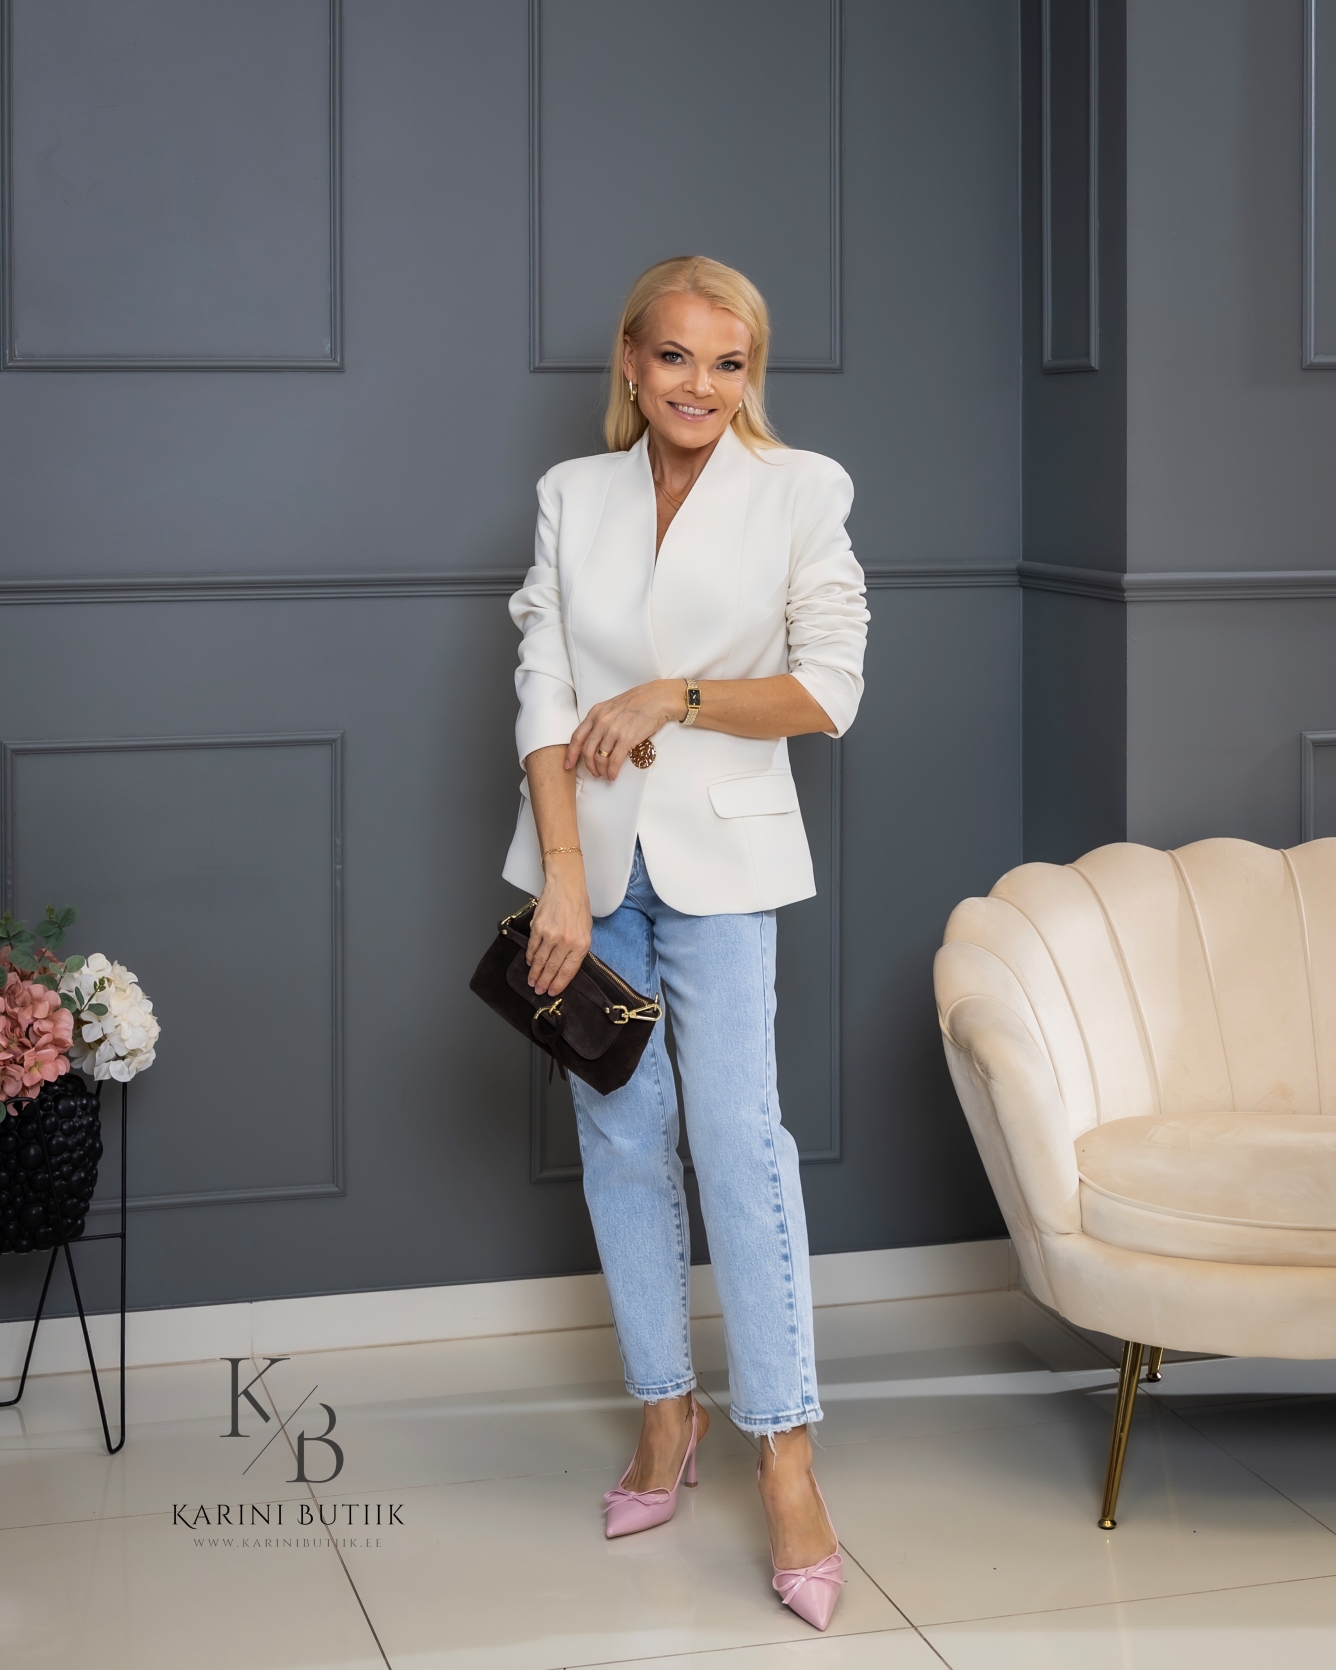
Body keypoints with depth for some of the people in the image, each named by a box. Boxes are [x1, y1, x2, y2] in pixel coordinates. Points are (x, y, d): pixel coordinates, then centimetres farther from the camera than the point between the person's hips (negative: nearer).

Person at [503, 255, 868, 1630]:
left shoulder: (801, 492, -2)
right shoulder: (573, 495, 5)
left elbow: (829, 692, -3)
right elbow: (544, 695, -1)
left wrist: (676, 697, -13)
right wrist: (562, 876, -10)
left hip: (719, 852, -3)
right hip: (588, 850, 3)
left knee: (737, 1134, -10)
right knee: (620, 1134, 8)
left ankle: (786, 1457, -6)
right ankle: (664, 1409, 21)